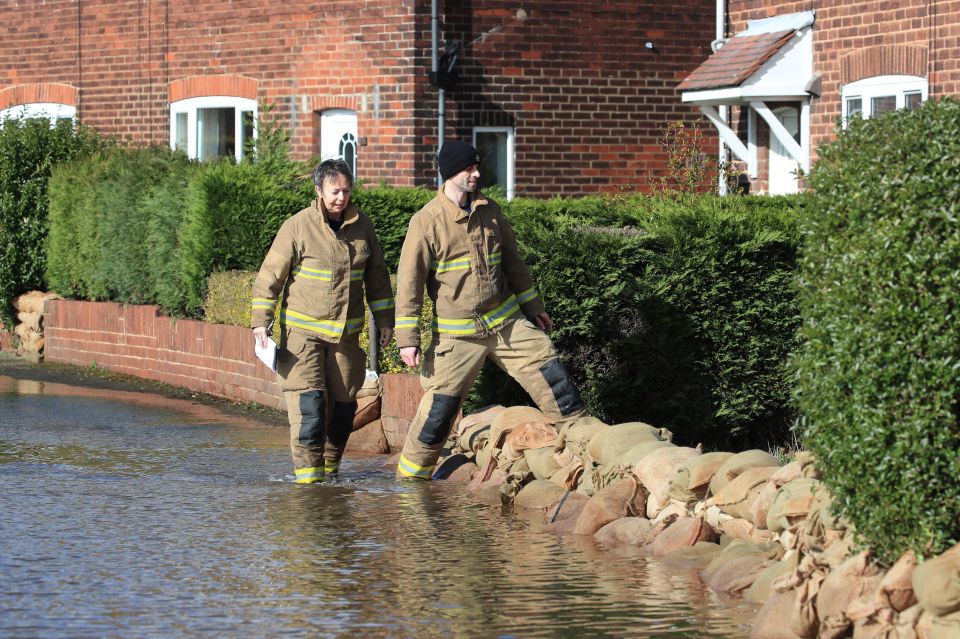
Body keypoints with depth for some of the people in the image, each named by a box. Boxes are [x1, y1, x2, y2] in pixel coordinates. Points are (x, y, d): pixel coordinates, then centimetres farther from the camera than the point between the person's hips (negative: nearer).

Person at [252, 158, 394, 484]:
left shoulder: (362, 226, 5)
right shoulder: (297, 227, -10)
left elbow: (376, 277, 16)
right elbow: (270, 276, -5)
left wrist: (384, 319, 16)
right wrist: (261, 322, -9)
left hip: (346, 333, 5)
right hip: (302, 331, -5)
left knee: (343, 403, 7)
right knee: (308, 401, -15)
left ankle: (330, 467, 20)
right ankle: (307, 472, -13)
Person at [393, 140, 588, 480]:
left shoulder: (489, 210, 5)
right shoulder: (426, 222, -12)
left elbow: (512, 261, 18)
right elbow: (409, 282, -10)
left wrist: (533, 306, 21)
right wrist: (407, 338, -13)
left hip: (507, 323, 5)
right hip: (457, 334, -5)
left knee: (551, 375, -1)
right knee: (440, 404, -3)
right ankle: (411, 473, 12)